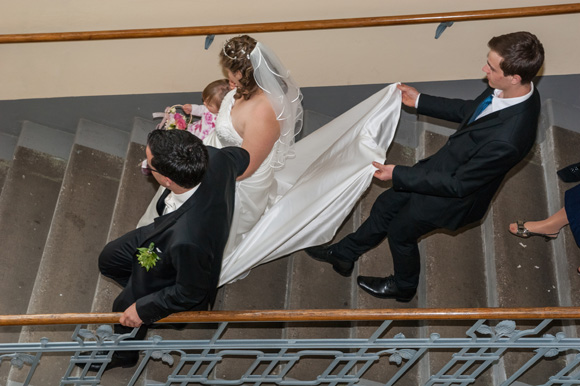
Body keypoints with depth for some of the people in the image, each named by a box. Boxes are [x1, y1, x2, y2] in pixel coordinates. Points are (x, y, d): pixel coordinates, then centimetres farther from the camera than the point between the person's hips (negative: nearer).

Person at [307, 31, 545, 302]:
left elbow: (459, 185, -30)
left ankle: (403, 287, 51)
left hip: (455, 195, -7)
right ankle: (344, 254, 48)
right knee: (386, 205, 22)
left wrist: (397, 174, -25)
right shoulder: (514, 89, -17)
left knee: (400, 231, 19)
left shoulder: (506, 141, -43)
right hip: (445, 163, 7)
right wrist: (420, 102, 5)